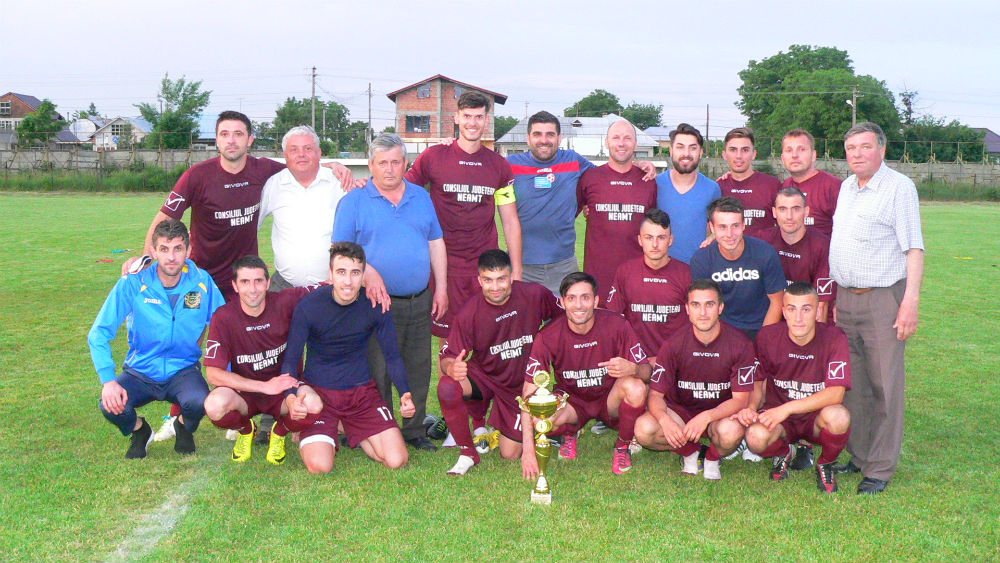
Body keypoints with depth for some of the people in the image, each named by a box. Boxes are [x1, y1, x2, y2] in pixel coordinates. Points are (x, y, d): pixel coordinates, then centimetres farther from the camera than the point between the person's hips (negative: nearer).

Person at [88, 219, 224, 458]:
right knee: (111, 406, -29)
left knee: (198, 402, -32)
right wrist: (109, 380, -23)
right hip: (140, 371, 0)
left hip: (184, 370, 0)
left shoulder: (202, 282, -10)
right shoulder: (133, 284, -13)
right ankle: (139, 430, 9)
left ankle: (184, 428, 8)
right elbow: (99, 334, -10)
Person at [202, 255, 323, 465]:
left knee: (314, 406, -33)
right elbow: (213, 373, -19)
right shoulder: (223, 317, -16)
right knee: (214, 406, -34)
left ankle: (279, 432, 6)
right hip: (244, 391, 0)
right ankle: (246, 430, 6)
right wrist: (266, 386, -25)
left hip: (284, 387, 0)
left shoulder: (285, 302, -13)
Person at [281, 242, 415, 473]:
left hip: (361, 389, 2)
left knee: (397, 460, -9)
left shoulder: (375, 305, -10)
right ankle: (324, 438, 18)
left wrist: (405, 393, -17)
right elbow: (291, 360, -11)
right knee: (320, 467, -20)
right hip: (317, 390, -2)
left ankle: (351, 432, 20)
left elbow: (392, 357, 0)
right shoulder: (308, 306, -15)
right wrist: (290, 398, -31)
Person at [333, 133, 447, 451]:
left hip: (420, 302, 4)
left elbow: (436, 244, 15)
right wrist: (368, 273, -20)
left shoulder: (421, 197, 13)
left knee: (418, 370, 9)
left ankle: (415, 431, 22)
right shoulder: (354, 201, 0)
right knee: (377, 371, 0)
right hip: (377, 302, -4)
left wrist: (441, 288, 8)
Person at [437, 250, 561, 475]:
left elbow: (563, 317, 3)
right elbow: (448, 356, -16)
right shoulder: (469, 314, -18)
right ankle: (468, 453, -9)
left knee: (511, 455, -1)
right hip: (483, 377, -1)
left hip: (521, 384, 1)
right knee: (447, 388, -34)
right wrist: (451, 368, -39)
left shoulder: (535, 295, -16)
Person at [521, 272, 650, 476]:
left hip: (610, 399, 0)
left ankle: (623, 446, -2)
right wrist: (528, 449, -27)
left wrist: (632, 369, -39)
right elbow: (529, 393, -19)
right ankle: (570, 433, 7)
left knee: (635, 388, -33)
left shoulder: (616, 325, -19)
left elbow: (647, 371, -12)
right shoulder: (548, 337, -19)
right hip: (571, 400, 0)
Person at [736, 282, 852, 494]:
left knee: (838, 416, -37)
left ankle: (826, 464, 0)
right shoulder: (768, 336, -8)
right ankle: (783, 453, 8)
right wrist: (751, 408, -16)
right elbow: (759, 380, 6)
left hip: (816, 417, -1)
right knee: (756, 437, -34)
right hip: (778, 416, 1)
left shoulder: (833, 337, -15)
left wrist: (787, 408, -30)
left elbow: (836, 393, -22)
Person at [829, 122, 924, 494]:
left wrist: (911, 301, -18)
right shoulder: (846, 188, 15)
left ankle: (880, 468, 7)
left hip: (882, 299, -6)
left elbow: (913, 248, -10)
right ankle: (858, 456, 22)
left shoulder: (899, 187, -5)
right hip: (845, 298, 7)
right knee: (852, 385, 11)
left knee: (885, 386, -2)